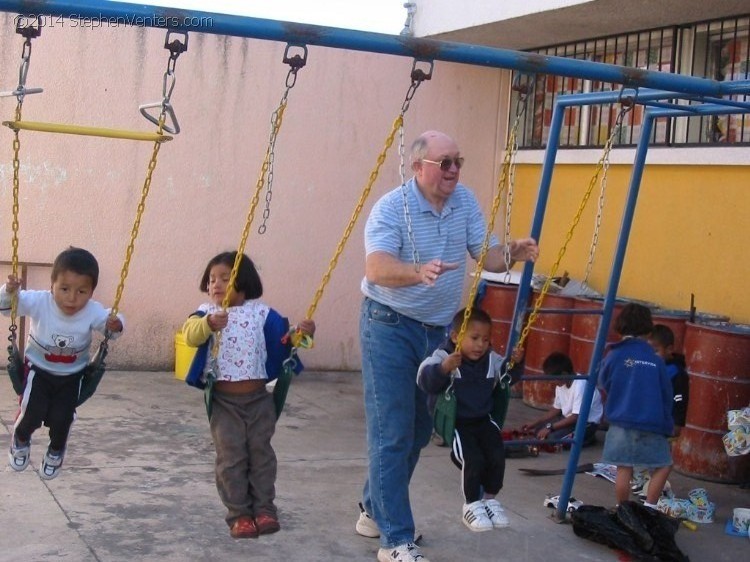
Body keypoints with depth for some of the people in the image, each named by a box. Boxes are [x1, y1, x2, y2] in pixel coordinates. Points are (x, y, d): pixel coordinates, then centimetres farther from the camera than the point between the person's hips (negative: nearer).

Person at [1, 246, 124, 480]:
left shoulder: (94, 312, -22)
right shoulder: (38, 302, -24)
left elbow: (110, 326, -7)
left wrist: (115, 325, -32)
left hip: (71, 375, 1)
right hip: (38, 369, -1)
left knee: (61, 419, -8)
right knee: (32, 414, -15)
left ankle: (56, 451, 28)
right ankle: (20, 440, 23)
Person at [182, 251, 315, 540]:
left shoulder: (261, 313, 3)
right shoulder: (207, 312, -1)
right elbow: (190, 335, -20)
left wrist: (302, 332, -19)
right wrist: (209, 324, -41)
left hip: (258, 398, 1)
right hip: (224, 400, -1)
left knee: (260, 451, 6)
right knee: (231, 456, 1)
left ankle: (264, 508, 17)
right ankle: (238, 513, 10)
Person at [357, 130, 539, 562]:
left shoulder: (465, 201, 2)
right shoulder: (391, 208, -18)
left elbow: (486, 254, -1)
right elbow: (377, 269, -33)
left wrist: (511, 254, -23)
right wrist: (419, 272, -52)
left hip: (438, 329, 7)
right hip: (391, 327, -7)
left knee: (419, 430, 15)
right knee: (392, 433, -7)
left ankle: (375, 511, 33)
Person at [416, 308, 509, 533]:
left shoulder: (492, 360, 4)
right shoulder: (442, 357, -15)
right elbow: (425, 380, -29)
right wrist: (444, 368, -48)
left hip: (483, 421, 5)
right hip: (454, 423, -5)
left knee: (497, 456, -13)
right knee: (473, 460, -21)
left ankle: (490, 499, 13)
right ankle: (471, 506, 3)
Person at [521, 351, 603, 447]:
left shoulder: (580, 385, -28)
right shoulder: (561, 385, -1)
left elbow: (576, 417, -30)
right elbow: (556, 409, 11)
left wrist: (550, 427, -29)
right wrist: (534, 423, 2)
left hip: (587, 422, -9)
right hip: (570, 418, 9)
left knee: (554, 438, -26)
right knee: (540, 429, -3)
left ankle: (586, 438, -5)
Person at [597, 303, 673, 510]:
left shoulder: (614, 356, -5)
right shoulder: (655, 360, -2)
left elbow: (603, 387, 6)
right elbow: (666, 395, 3)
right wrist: (666, 427, 12)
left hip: (621, 424, 0)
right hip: (651, 425, 0)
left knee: (624, 470, 6)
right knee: (663, 465, 16)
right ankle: (648, 509, 11)